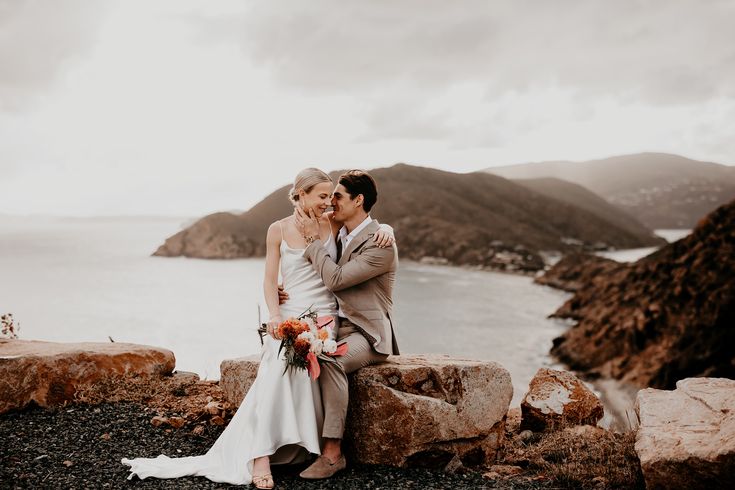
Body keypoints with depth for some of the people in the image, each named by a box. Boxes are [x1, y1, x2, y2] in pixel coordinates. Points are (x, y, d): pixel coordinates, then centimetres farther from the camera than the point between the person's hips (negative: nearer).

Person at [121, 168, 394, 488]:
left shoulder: (333, 224, 7)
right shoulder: (278, 230, 4)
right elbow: (270, 280, 3)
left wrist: (385, 228, -11)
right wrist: (274, 315, -14)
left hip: (325, 317, 1)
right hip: (289, 317, -1)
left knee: (286, 368, -26)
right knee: (278, 371, -28)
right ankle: (261, 455, -24)